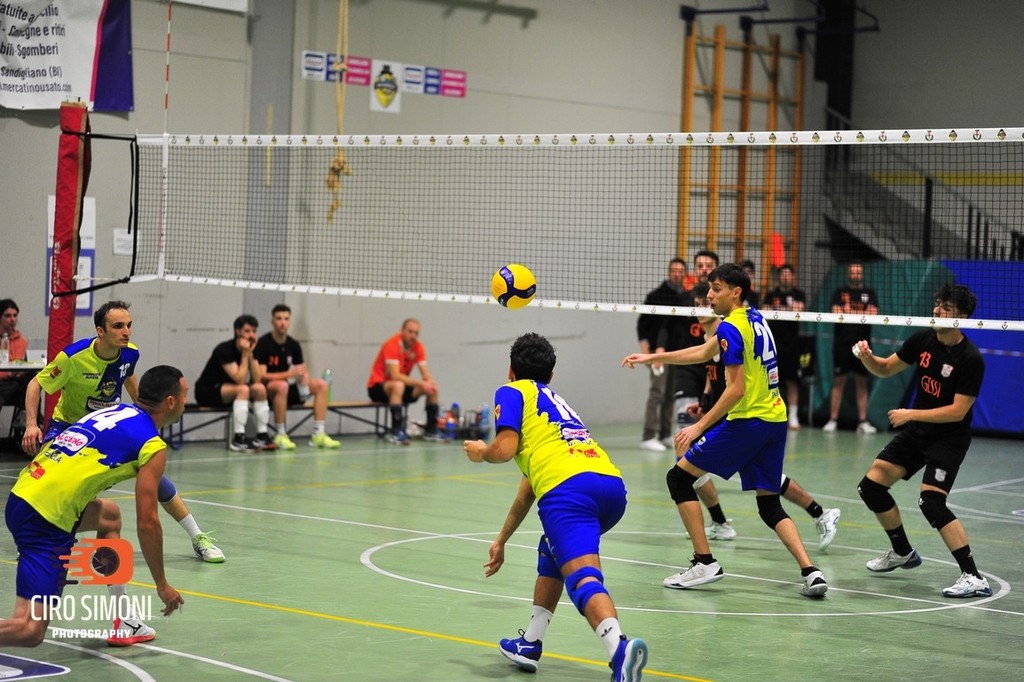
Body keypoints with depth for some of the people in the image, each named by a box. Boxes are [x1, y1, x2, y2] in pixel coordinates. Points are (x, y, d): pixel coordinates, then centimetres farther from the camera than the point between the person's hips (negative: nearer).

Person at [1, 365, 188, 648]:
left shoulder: (112, 411, 18)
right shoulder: (152, 446, -3)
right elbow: (147, 523, -4)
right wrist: (162, 585, 6)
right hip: (46, 518, -9)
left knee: (109, 515, 33)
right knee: (29, 631, -10)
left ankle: (126, 623, 31)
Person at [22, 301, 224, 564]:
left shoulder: (130, 353, -17)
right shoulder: (74, 356, -30)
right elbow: (36, 384, -19)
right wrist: (31, 425, -32)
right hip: (68, 424, -3)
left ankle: (198, 538, 6)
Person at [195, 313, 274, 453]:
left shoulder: (250, 348, 0)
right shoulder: (224, 350, -23)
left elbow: (257, 379, -11)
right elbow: (240, 380, -30)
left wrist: (250, 354, -17)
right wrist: (245, 354, -27)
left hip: (226, 390, 8)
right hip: (206, 391, -8)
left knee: (260, 388, -12)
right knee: (243, 389, -31)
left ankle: (262, 436, -9)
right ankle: (238, 439, -33)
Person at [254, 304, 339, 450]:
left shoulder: (293, 345, 5)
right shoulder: (263, 344, -15)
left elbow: (303, 371, 11)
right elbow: (261, 376, -21)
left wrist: (304, 376, -15)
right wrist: (290, 374, -26)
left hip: (287, 386, 7)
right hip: (266, 389, -7)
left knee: (321, 384, -9)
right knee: (282, 386, -40)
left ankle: (318, 434, -14)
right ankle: (280, 435, -28)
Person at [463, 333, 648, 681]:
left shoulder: (512, 392, 17)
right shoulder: (556, 401, 39)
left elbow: (505, 449, -1)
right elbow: (527, 493, 45)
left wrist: (481, 451, 23)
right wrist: (501, 541, 54)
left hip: (569, 486, -8)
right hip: (612, 483, 8)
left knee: (583, 578, -21)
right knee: (551, 552, 32)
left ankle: (620, 649, -47)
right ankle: (529, 645, 35)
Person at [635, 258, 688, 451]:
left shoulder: (686, 298, 13)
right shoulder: (656, 296, -1)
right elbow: (642, 324, -2)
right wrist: (646, 351, -11)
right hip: (659, 352, -5)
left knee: (671, 396, 6)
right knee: (657, 393, -12)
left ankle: (665, 435, 13)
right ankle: (648, 437, -12)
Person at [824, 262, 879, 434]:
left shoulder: (869, 293, 9)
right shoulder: (840, 292, 7)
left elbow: (873, 314, -4)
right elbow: (836, 313, -6)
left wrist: (849, 312, -8)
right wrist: (862, 314, -8)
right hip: (842, 342, -1)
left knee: (862, 383, 4)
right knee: (838, 381, 0)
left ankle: (862, 422, 6)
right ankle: (833, 420, 2)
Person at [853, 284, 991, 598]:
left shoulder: (971, 359, -21)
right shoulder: (922, 340, -3)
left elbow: (958, 411, -23)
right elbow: (886, 369, 9)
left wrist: (911, 414, -26)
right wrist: (866, 356, -11)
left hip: (949, 438, -7)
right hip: (916, 431, 7)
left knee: (931, 502, -25)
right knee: (871, 486, 6)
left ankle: (974, 578, -22)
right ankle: (903, 552, 28)